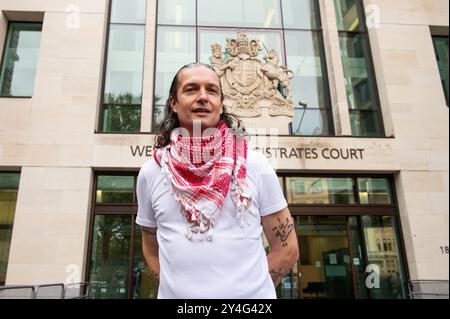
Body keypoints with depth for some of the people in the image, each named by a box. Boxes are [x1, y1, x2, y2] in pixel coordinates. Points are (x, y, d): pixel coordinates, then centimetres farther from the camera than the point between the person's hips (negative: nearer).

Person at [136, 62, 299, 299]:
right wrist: (177, 287, -1)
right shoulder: (150, 173, -2)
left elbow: (287, 248, 0)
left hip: (251, 295, -1)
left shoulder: (255, 166, -6)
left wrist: (250, 288, -3)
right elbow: (151, 251, 10)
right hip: (176, 295, 1)